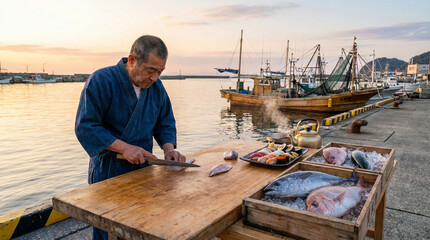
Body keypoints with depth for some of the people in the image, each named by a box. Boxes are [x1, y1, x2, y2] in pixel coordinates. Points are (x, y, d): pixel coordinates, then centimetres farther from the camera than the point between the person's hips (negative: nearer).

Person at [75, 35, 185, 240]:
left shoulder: (156, 86, 2)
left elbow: (165, 123, 10)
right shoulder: (101, 81, -16)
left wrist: (169, 149, -9)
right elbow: (85, 127, -19)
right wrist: (124, 148, -25)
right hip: (108, 173, -5)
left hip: (143, 171, 5)